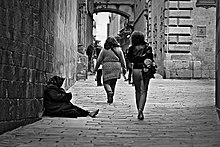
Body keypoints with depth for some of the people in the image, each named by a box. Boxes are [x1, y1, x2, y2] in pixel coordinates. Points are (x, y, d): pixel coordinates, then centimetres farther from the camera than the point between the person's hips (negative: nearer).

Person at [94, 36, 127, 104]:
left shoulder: (104, 50, -1)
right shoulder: (118, 49, 6)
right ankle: (110, 98, 14)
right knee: (113, 83, 11)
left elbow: (99, 60, 2)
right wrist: (124, 68, 15)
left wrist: (96, 68, 12)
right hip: (116, 67, 3)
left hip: (107, 67, -3)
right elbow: (122, 60, 8)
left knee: (106, 82, 2)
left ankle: (109, 92, -26)